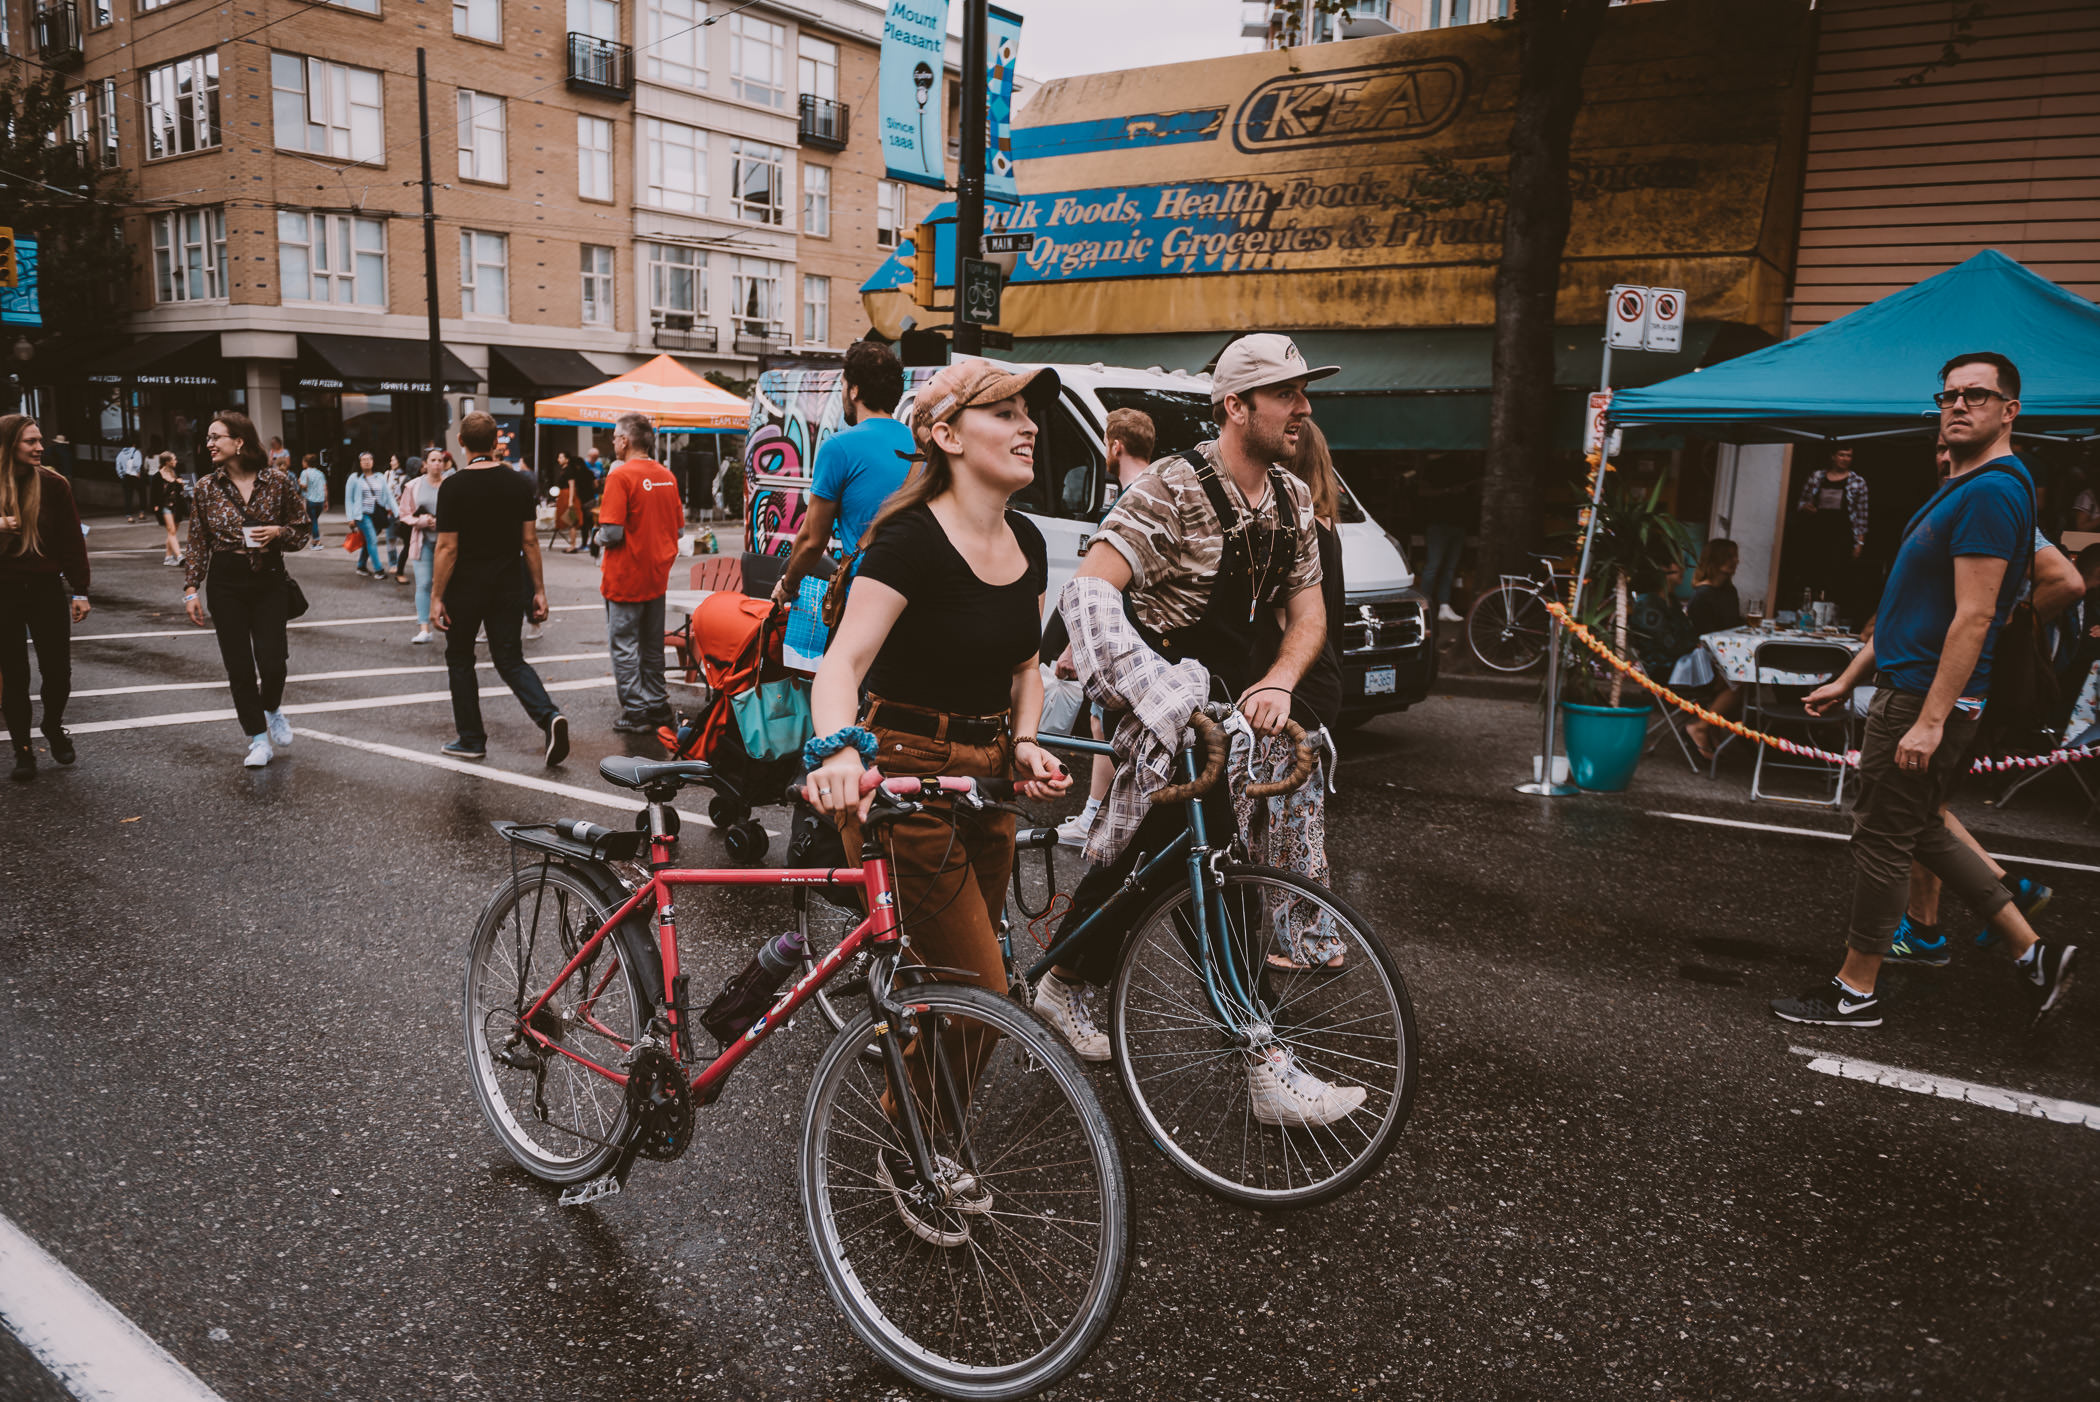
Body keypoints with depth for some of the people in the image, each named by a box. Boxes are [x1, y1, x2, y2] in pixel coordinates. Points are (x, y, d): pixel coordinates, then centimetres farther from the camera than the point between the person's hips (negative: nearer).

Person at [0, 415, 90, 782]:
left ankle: (54, 726, 32)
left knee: (57, 670, 3)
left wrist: (80, 591, -2)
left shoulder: (53, 485, -1)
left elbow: (73, 541, 1)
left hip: (47, 589, 0)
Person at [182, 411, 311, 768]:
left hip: (270, 580, -1)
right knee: (238, 665, 2)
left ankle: (272, 708, 26)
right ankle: (258, 739, 16)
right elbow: (198, 545, 6)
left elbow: (301, 533, 6)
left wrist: (278, 532, -14)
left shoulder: (278, 482, -2)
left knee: (272, 660, -9)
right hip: (225, 584, 1)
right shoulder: (206, 488, 2)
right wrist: (191, 589, -1)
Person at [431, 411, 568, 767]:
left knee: (460, 661, 13)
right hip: (507, 587, 3)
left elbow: (447, 547, -13)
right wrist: (539, 590, 5)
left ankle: (471, 740, 17)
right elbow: (530, 541, 0)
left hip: (465, 589, -3)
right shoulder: (519, 484, -1)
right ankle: (548, 715, -16)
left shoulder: (453, 487, -11)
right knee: (511, 660, 8)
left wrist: (436, 597, -7)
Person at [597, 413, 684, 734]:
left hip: (625, 578, -6)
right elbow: (679, 529, 10)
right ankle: (657, 705, 24)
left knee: (624, 644, 3)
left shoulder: (621, 475, -16)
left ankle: (635, 713, 5)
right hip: (657, 576, 6)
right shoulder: (667, 476, 4)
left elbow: (612, 533, -20)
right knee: (653, 644, 16)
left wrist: (599, 537, 0)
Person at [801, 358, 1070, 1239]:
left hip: (985, 779, 7)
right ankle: (906, 1160, 19)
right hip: (902, 780, -7)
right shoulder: (912, 539, -18)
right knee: (978, 993, -5)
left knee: (953, 987, 17)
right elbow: (843, 661, -28)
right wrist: (840, 750, -47)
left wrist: (1024, 743, -2)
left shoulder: (1027, 544, 5)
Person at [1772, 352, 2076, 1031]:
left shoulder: (1991, 492, -15)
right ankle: (2033, 952, 24)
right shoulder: (1962, 489, 17)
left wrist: (1929, 720, -25)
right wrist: (1847, 678, 22)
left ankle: (1856, 992, 10)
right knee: (1922, 832, 18)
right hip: (1908, 688, 10)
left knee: (1883, 839, -1)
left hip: (1924, 696, -10)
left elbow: (1972, 617, -22)